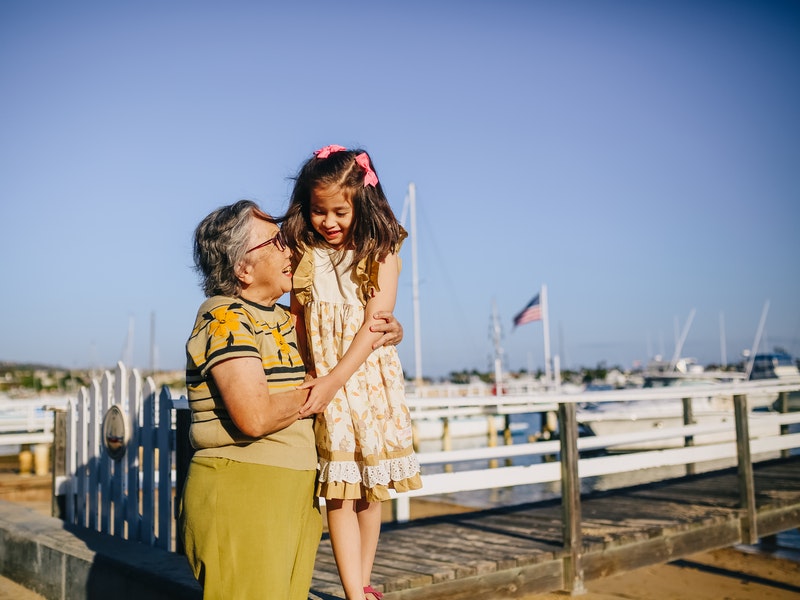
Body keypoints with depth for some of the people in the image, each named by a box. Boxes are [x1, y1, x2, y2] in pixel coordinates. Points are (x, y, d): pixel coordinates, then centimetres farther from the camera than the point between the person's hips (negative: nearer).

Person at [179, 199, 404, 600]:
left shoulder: (285, 320, 14)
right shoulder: (225, 318, -12)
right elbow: (255, 416, -23)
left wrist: (385, 334, 9)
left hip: (296, 494, 8)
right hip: (240, 495, -8)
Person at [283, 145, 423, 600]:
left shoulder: (381, 252, -5)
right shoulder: (303, 255, 2)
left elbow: (376, 324, -12)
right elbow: (297, 321, 5)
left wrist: (334, 380, -19)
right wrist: (307, 380, -6)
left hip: (370, 379, -1)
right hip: (322, 384, 1)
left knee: (370, 491, 9)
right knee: (339, 493, -1)